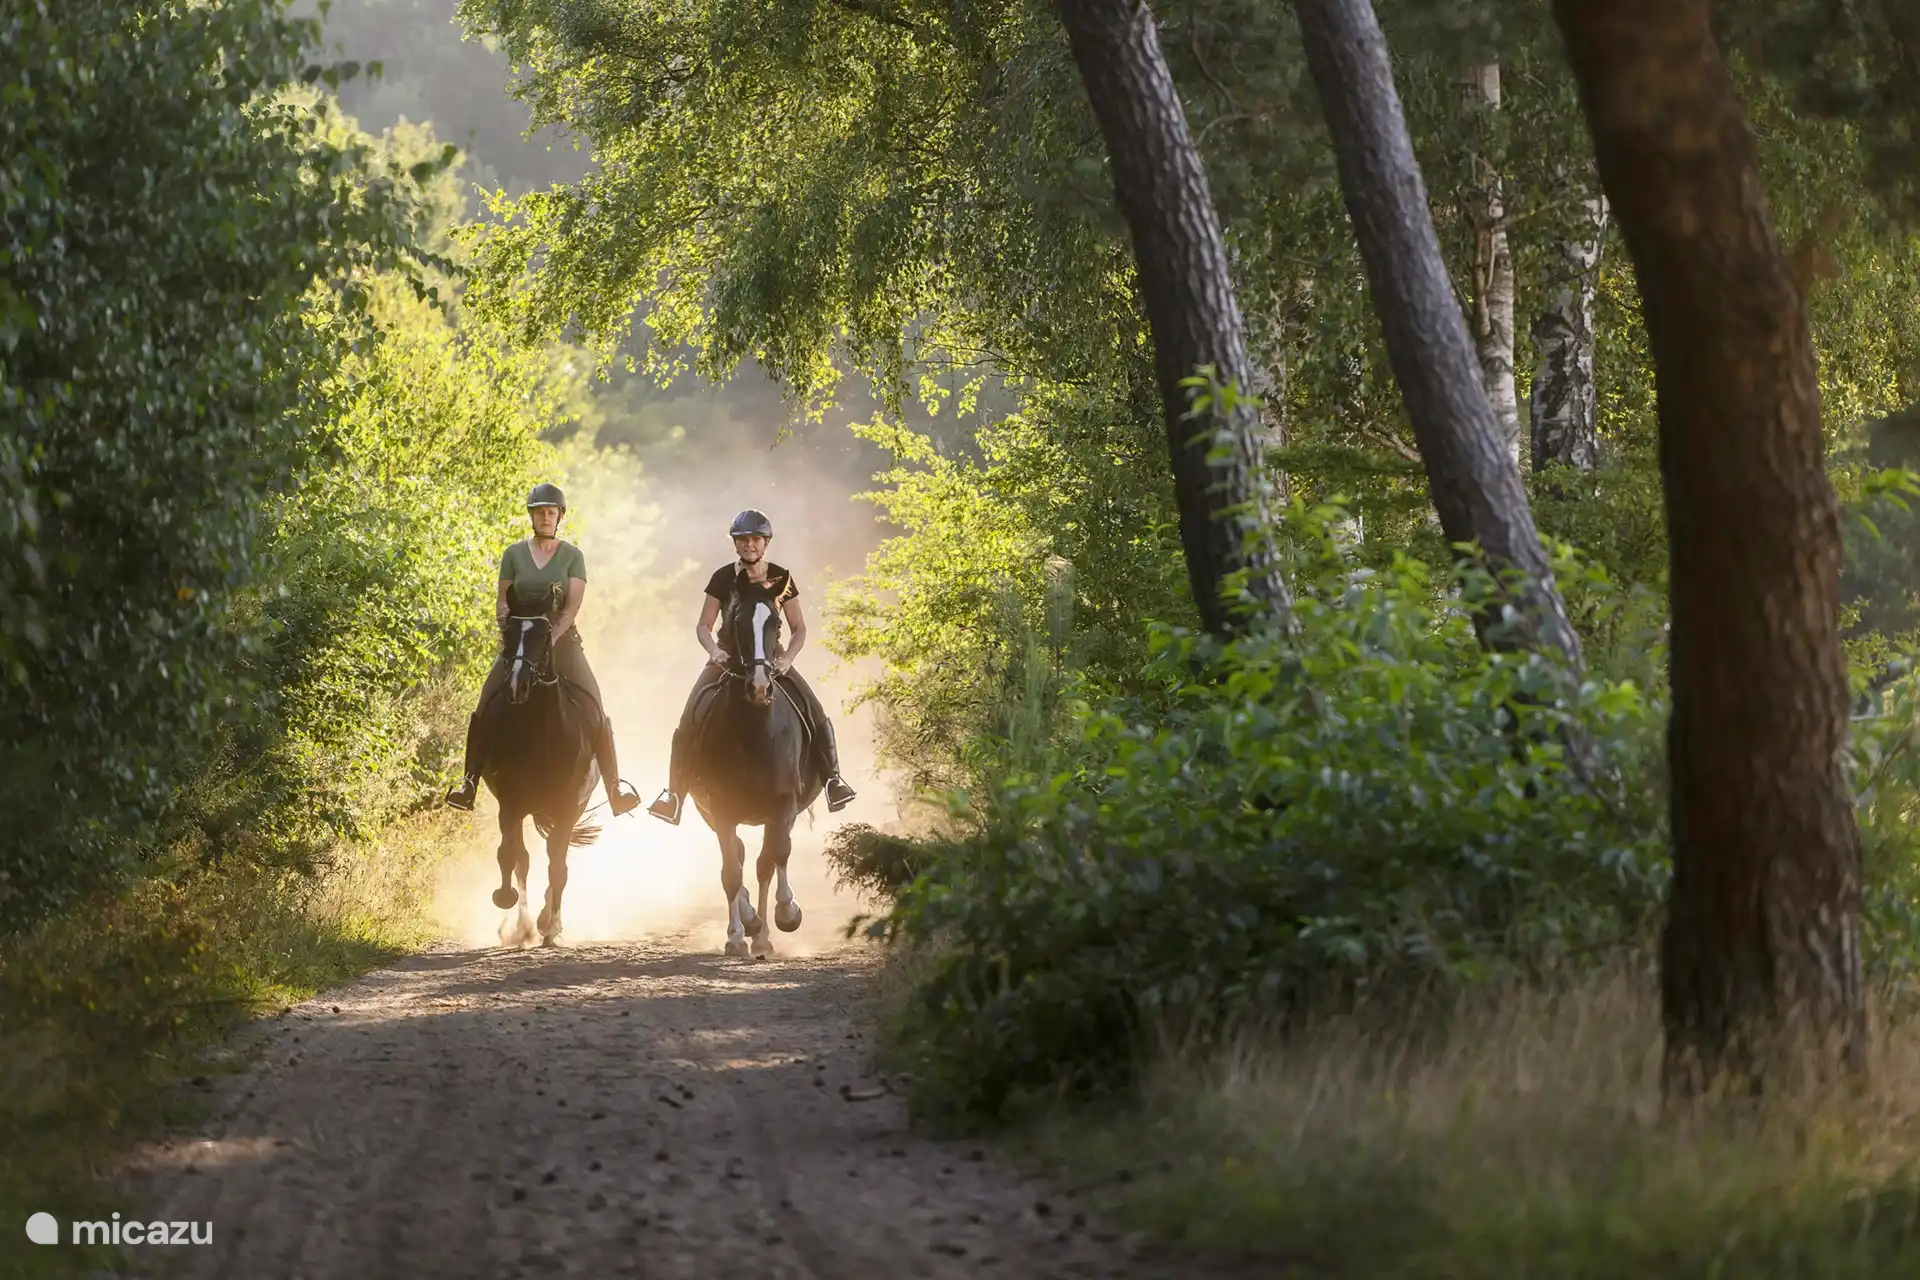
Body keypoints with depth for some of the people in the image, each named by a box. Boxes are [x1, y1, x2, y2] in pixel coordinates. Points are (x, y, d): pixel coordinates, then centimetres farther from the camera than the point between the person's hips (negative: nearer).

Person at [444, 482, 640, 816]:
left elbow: (572, 606, -7)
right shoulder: (514, 554, 6)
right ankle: (469, 782, -9)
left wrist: (552, 638, -21)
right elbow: (502, 602, 5)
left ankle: (614, 790, -9)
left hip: (562, 639, -1)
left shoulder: (572, 556, 2)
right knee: (484, 709, -14)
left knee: (595, 711, -13)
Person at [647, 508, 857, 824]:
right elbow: (703, 626, -1)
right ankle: (674, 792, -13)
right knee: (689, 720, -18)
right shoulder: (723, 578, -3)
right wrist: (714, 650, -22)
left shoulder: (781, 579, -1)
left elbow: (798, 629, 2)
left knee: (815, 714, -17)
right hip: (728, 655, -1)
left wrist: (787, 658, -17)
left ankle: (832, 777, -2)